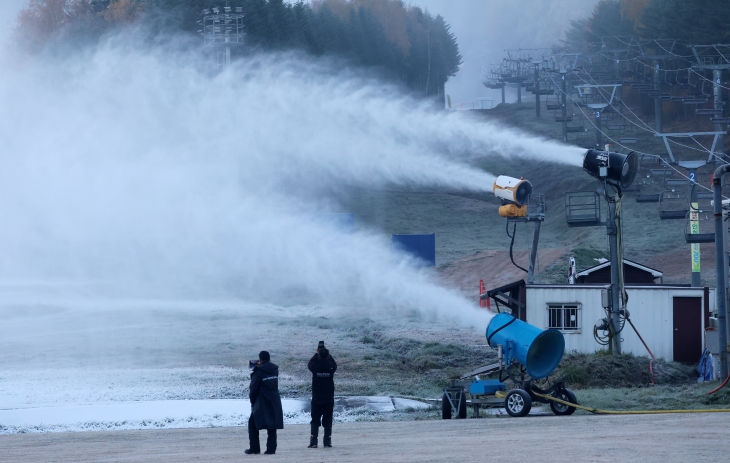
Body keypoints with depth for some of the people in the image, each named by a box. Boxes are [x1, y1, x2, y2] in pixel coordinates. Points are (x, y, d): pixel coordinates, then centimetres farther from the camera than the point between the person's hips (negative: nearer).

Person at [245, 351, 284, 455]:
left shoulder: (258, 372, -11)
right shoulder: (275, 370, 5)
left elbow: (254, 389, -10)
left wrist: (253, 402, 5)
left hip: (262, 403, -5)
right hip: (275, 402, 5)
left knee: (253, 423, 9)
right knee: (272, 426, 9)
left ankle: (254, 448, 5)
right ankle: (271, 448, 3)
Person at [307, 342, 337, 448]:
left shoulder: (315, 368, -12)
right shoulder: (330, 368, -10)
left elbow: (309, 365, 10)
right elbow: (334, 365, 14)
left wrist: (317, 354, 13)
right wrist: (327, 354, 15)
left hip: (316, 399, -1)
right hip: (329, 399, 1)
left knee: (315, 421, 5)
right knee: (328, 421, 7)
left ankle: (313, 442, -4)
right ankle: (327, 441, 4)